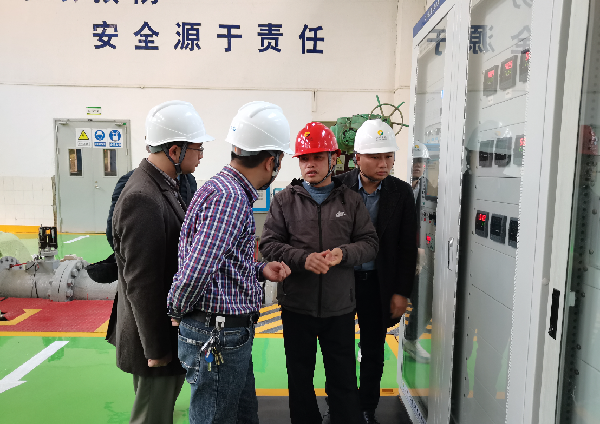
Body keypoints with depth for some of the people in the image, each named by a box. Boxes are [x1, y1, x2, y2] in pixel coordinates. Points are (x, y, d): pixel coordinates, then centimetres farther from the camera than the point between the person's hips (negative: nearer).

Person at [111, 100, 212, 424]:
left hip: (171, 326, 9)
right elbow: (141, 284, -24)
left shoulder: (165, 185, 5)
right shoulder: (142, 199, -26)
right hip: (158, 336, -9)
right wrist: (156, 349, -17)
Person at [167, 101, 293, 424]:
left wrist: (260, 270, 5)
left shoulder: (228, 189, 11)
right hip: (216, 339, -10)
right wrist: (177, 312, -13)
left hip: (231, 335, 10)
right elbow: (196, 269, -31)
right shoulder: (229, 196, -23)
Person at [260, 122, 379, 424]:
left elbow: (370, 243, 3)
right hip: (297, 306, 0)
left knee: (343, 379, 13)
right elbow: (268, 244, -4)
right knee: (299, 377, 18)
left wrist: (343, 253, -18)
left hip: (340, 308, 0)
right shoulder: (284, 200, 2)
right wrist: (303, 259, -20)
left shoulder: (350, 200, 4)